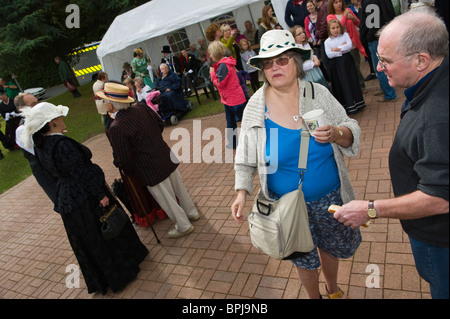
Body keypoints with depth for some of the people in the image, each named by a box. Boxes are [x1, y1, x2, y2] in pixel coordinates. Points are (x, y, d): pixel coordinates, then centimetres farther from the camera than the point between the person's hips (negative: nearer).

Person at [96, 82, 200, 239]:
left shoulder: (116, 128, -25)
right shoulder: (142, 108, -6)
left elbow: (124, 161, -21)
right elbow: (160, 124, 9)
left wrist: (130, 173, -1)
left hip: (151, 171, -7)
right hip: (167, 159, 7)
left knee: (167, 200, 14)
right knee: (179, 188, 26)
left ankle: (184, 226, 33)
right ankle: (192, 212, 48)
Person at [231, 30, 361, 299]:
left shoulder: (318, 93, -8)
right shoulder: (256, 106, -11)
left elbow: (352, 130, -1)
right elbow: (246, 158, -2)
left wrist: (336, 134, -23)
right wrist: (242, 192, -11)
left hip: (330, 196, 2)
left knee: (331, 246, 24)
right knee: (304, 258, 18)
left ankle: (334, 290, 57)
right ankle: (315, 296, 51)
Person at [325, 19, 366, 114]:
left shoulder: (345, 35, 5)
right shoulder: (327, 41, 1)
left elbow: (349, 45, -10)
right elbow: (329, 55, -11)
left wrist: (338, 49, -14)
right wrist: (342, 51, -10)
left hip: (347, 61, 1)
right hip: (336, 65, 0)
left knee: (351, 82, 4)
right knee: (340, 85, 2)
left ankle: (356, 104, 15)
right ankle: (345, 106, 11)